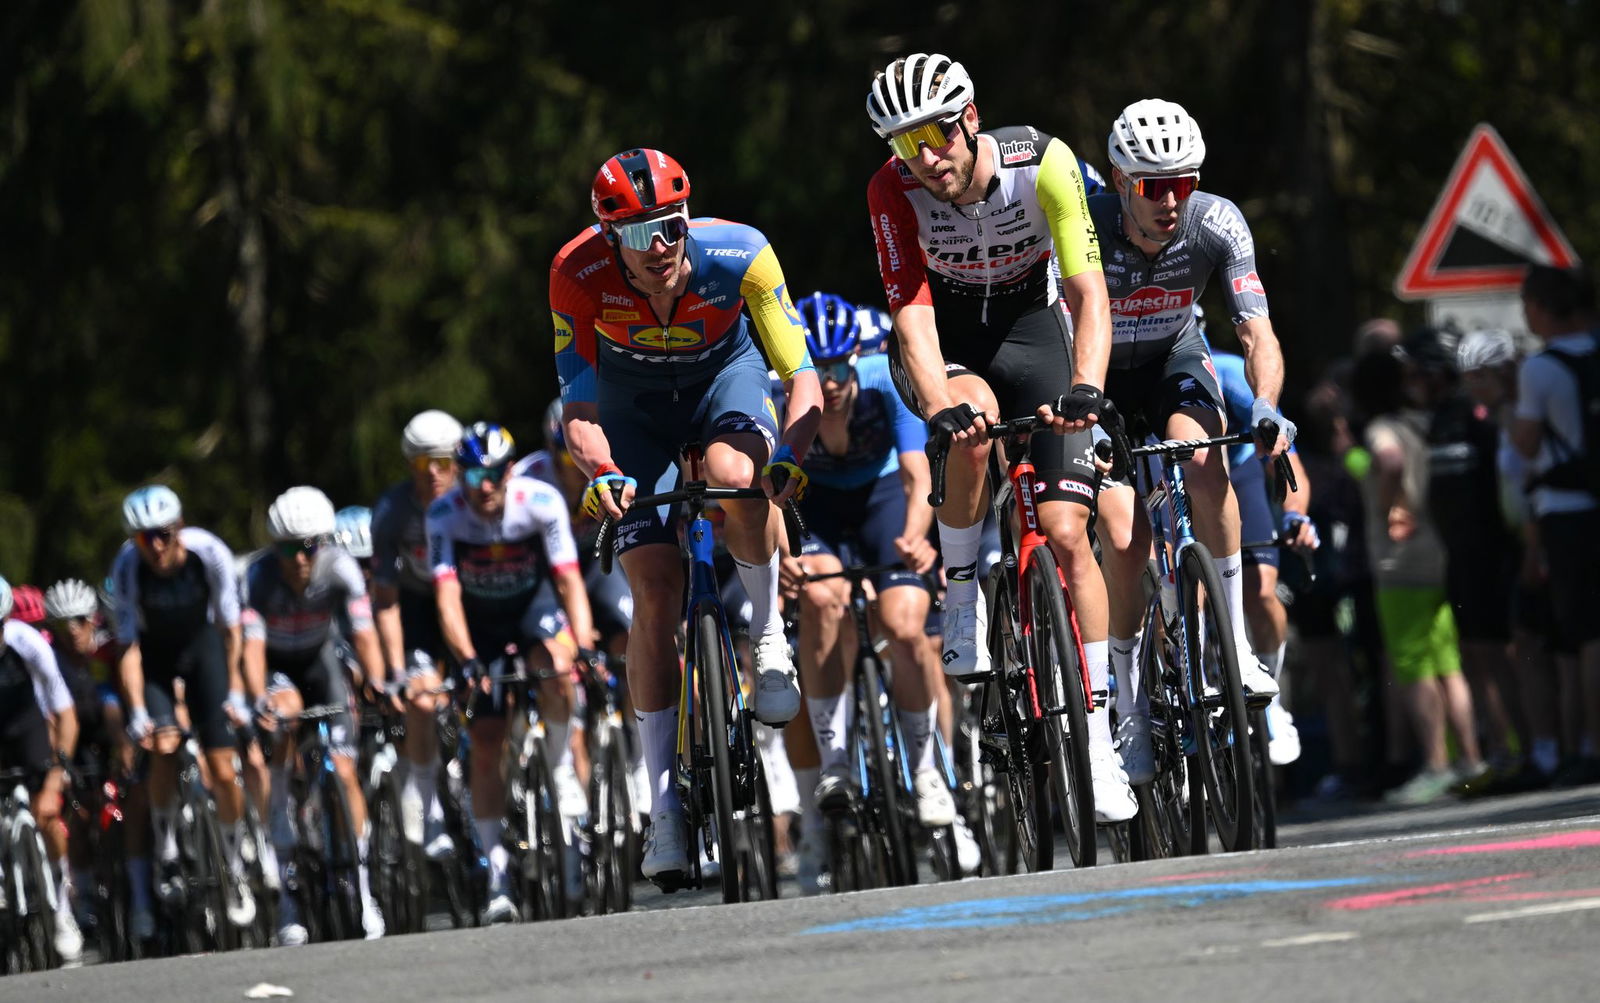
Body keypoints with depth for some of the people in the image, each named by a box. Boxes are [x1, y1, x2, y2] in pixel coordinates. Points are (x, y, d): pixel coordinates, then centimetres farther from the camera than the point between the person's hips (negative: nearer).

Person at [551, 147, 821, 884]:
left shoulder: (737, 254, -33)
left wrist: (789, 454, -50)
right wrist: (600, 471, -47)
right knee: (654, 587, -11)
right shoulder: (578, 273, -31)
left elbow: (802, 374, -32)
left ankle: (769, 635, -9)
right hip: (633, 402, 1)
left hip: (724, 374, -1)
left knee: (736, 475, -37)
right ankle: (666, 805, -5)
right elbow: (578, 398, -27)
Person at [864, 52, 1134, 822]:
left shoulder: (1043, 164, -26)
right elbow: (911, 309, -28)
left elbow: (1087, 288, -29)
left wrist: (1085, 387, -45)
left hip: (1030, 326, 0)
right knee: (974, 429, -36)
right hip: (941, 342, 0)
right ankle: (961, 593, -12)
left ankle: (1098, 744, -7)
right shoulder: (893, 191, -24)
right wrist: (940, 406, -45)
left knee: (1067, 532, -12)